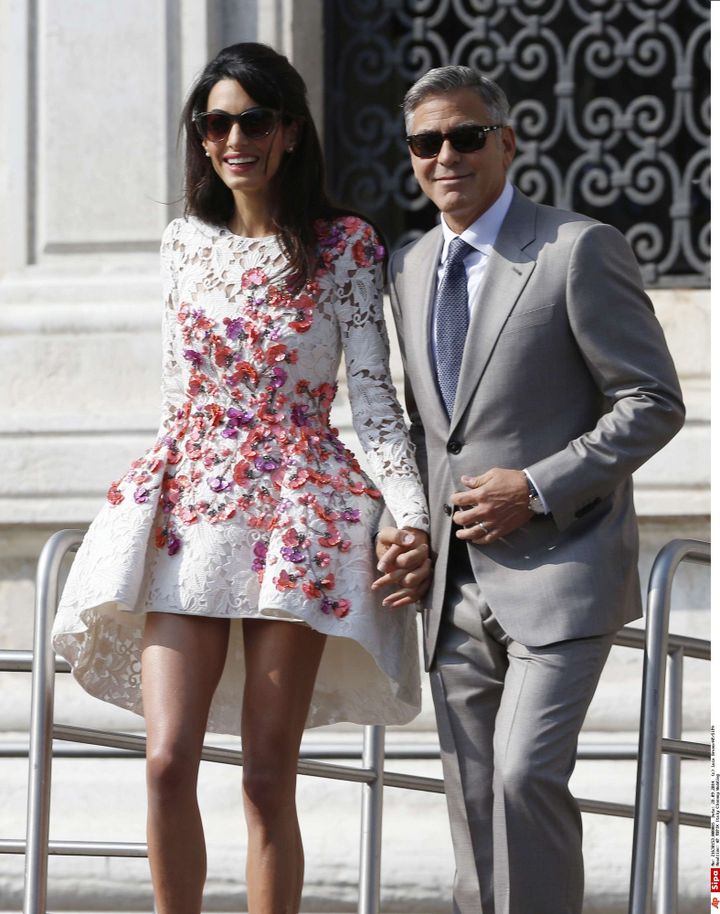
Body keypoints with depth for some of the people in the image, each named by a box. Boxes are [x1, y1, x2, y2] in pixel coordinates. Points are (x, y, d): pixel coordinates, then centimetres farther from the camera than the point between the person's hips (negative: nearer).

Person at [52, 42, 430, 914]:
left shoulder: (344, 248, 1)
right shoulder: (185, 243, 11)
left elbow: (373, 396, -1)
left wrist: (411, 515, -12)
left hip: (297, 517, -3)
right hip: (187, 515, 3)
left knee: (267, 776, -3)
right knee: (168, 760, -9)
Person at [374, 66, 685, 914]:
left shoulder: (580, 250, -6)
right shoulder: (407, 268, 14)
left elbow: (654, 401, -9)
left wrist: (539, 487, -17)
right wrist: (396, 523, 7)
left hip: (557, 574, -6)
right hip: (455, 587, 6)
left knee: (525, 774, -20)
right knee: (471, 802, 7)